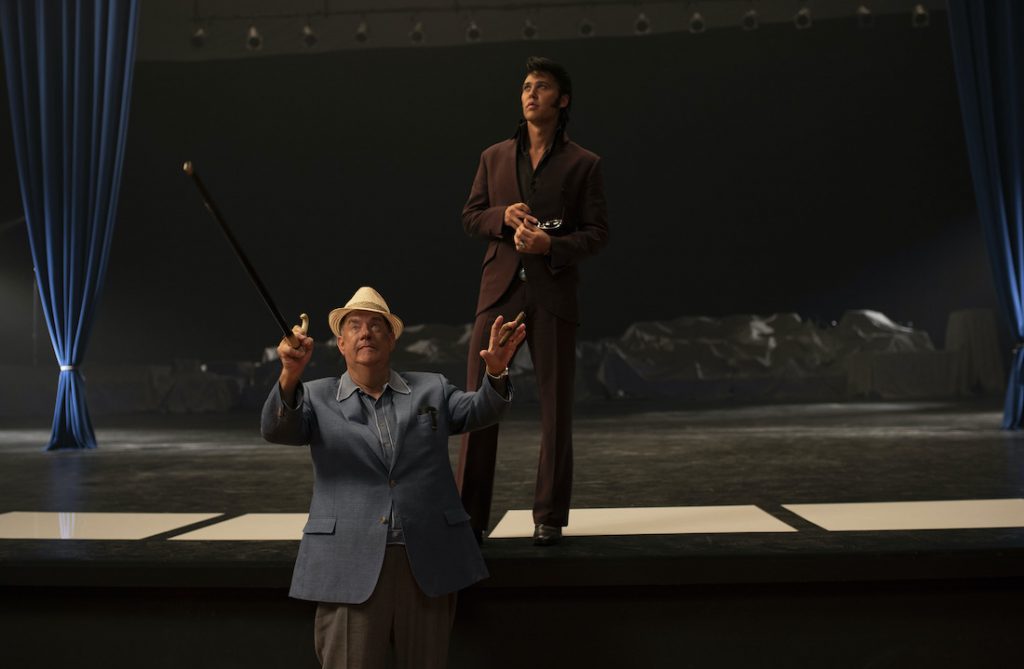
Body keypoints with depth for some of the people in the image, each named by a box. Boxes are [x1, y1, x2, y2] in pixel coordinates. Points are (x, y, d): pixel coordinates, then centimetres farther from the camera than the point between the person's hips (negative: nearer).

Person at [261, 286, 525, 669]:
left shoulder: (431, 389, 14)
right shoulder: (317, 398, 8)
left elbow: (478, 412, 0)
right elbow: (276, 430, -10)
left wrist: (496, 373, -23)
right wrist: (291, 374, -30)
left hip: (429, 565, 2)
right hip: (351, 568, -2)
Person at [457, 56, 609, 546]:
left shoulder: (582, 164, 6)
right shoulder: (494, 157, 14)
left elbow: (597, 233, 2)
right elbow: (470, 217, 14)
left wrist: (551, 244, -16)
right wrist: (504, 215, -7)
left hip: (553, 292, -2)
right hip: (500, 290, 2)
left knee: (555, 406, 2)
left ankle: (549, 517, 13)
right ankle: (470, 515, 5)